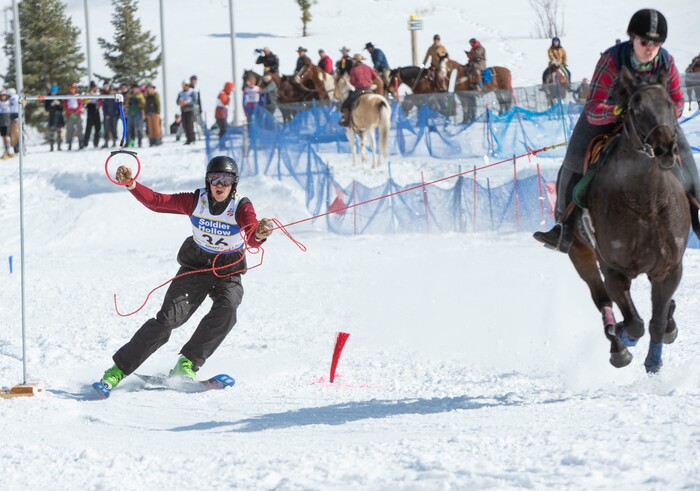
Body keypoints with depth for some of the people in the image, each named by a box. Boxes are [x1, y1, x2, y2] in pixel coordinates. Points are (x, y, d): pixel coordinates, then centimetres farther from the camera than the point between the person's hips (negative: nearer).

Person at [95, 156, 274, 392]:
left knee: (226, 308, -31)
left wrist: (260, 234, -61)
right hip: (195, 266, 0)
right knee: (169, 318, -15)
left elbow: (252, 239, -37)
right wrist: (131, 185, -30)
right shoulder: (195, 201, -13)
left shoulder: (242, 207, -19)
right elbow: (155, 201, -14)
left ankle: (188, 363, -20)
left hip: (228, 272, 0)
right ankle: (119, 368, -8)